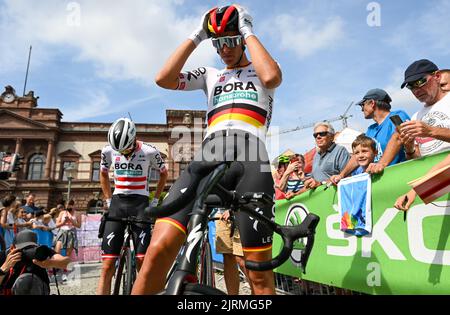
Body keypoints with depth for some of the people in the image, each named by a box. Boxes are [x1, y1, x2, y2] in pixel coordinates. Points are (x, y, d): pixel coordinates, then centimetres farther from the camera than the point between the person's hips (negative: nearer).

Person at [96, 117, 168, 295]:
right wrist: (108, 200, 12)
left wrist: (155, 200, 6)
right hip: (117, 203, 2)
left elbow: (164, 173, 9)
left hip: (140, 203, -2)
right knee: (107, 265, -4)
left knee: (142, 262, -8)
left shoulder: (150, 152, -8)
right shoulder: (108, 151, -1)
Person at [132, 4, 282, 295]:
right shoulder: (211, 75, 28)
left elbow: (271, 77, -7)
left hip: (251, 164, -2)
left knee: (259, 274, -3)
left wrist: (248, 31, 5)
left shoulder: (261, 70, 21)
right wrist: (196, 37, 13)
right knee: (159, 248, -19)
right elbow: (164, 79, 10)